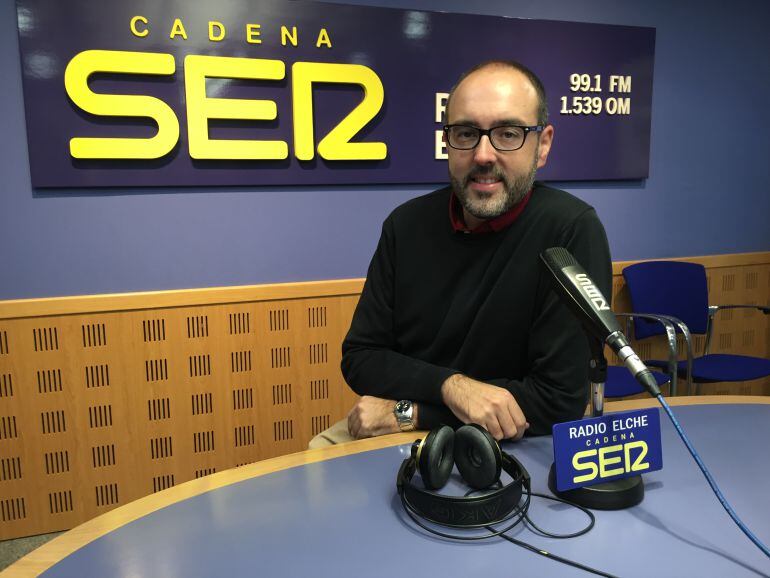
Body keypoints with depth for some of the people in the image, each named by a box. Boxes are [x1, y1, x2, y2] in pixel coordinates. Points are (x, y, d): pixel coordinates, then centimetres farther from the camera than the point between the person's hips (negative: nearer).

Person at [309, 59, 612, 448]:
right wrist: (449, 385, -20)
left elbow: (561, 399, -18)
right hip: (393, 431, 4)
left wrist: (405, 411, -15)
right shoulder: (407, 224, -3)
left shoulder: (571, 230, -16)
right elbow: (360, 357, -1)